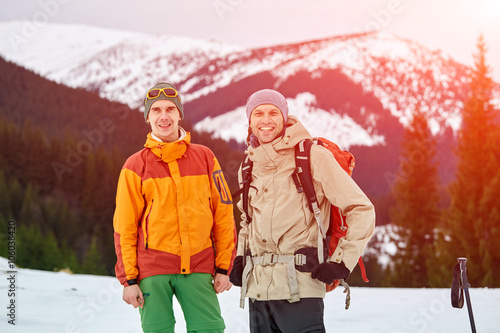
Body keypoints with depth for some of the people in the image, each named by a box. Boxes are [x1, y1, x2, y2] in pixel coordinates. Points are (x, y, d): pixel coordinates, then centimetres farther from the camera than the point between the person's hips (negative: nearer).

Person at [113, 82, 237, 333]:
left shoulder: (204, 157, 7)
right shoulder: (135, 167, 3)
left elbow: (223, 215, 9)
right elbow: (124, 229, 3)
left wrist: (223, 267, 5)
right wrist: (129, 279, -2)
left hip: (198, 267, 1)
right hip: (152, 268, -1)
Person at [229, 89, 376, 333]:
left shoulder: (313, 156, -4)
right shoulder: (249, 167, 13)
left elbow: (361, 209, -4)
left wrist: (342, 261, -10)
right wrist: (239, 258, 15)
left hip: (299, 287, -6)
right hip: (257, 287, 6)